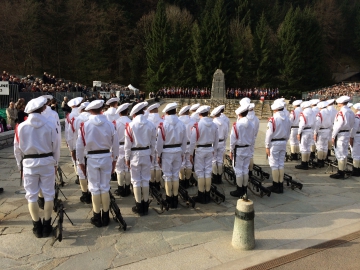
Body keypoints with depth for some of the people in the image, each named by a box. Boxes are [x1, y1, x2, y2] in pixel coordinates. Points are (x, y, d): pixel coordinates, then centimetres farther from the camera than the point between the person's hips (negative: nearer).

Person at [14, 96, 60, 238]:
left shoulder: (21, 127, -4)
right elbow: (56, 146, -2)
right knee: (48, 194, 10)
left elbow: (17, 149, 3)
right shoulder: (50, 125, -9)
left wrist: (20, 165, 16)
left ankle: (37, 227, 17)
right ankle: (47, 226, 17)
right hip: (47, 162, -1)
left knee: (31, 195, 11)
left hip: (29, 163, 1)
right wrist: (56, 163, 12)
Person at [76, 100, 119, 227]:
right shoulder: (110, 124, -3)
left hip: (92, 158, -1)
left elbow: (80, 145, -4)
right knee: (105, 188, 10)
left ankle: (97, 218, 18)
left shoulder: (85, 125, -7)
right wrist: (114, 160, 13)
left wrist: (80, 162, 7)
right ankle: (105, 217, 20)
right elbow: (115, 144, 2)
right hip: (106, 157, 2)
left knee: (95, 188, 8)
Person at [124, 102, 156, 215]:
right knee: (145, 179, 11)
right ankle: (145, 205, 20)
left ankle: (139, 206, 13)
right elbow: (153, 142, 4)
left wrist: (127, 157, 2)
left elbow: (128, 144, -8)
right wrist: (152, 155, 16)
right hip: (147, 153, 3)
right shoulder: (151, 125, -2)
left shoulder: (130, 125, -11)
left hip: (135, 154, -3)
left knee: (136, 180, 6)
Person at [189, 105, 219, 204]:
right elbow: (216, 140, 9)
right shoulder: (213, 125, 0)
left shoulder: (197, 125, -15)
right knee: (208, 171, 11)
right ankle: (207, 195, 20)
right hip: (209, 150, 4)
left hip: (200, 150, -4)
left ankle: (201, 196, 12)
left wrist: (191, 154, -4)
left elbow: (193, 141, -13)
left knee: (200, 172, 4)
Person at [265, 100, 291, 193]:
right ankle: (281, 185, 20)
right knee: (281, 164, 13)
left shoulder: (273, 119, -16)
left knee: (274, 164, 3)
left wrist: (267, 146, -8)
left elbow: (269, 134, -14)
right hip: (283, 142, 6)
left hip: (274, 143, -6)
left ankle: (276, 186, 9)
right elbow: (288, 133, 9)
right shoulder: (287, 119, 3)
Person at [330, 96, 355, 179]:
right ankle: (342, 171, 25)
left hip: (340, 134, -9)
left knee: (340, 154, -3)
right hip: (347, 133, 9)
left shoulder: (341, 112, -17)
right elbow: (352, 123, 13)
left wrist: (333, 136, -15)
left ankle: (340, 173, 3)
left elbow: (338, 125, -20)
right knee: (344, 154, 15)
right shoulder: (351, 111, 9)